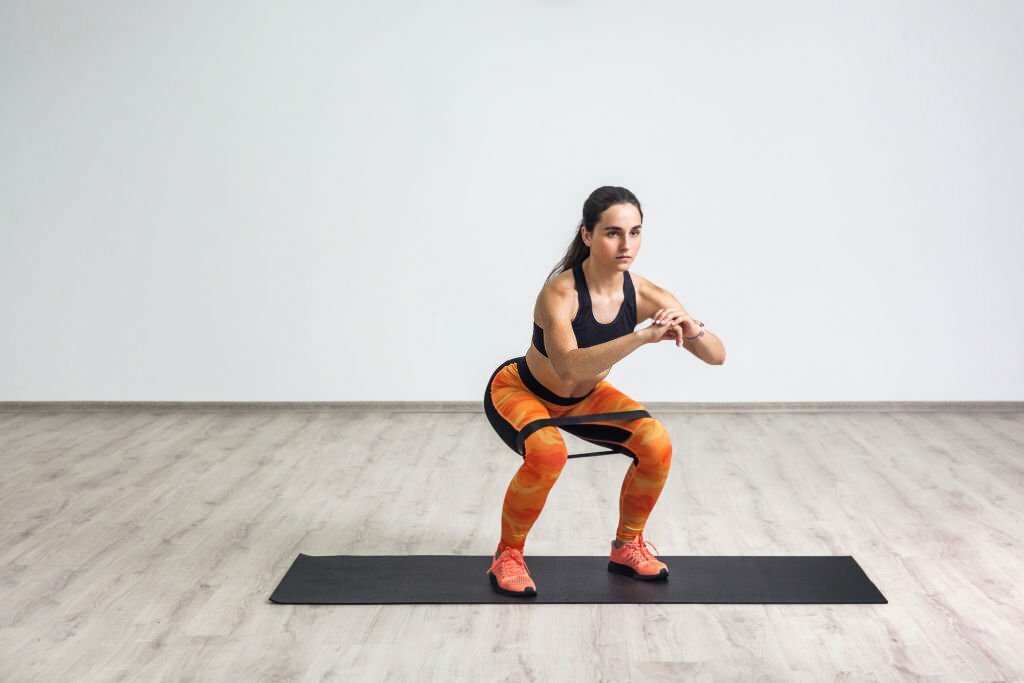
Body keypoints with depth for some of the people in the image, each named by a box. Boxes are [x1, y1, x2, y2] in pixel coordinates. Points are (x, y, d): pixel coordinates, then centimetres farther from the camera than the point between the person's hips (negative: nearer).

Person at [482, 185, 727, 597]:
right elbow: (567, 366, -51)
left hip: (584, 396, 5)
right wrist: (643, 336, -57)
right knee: (548, 452, -35)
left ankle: (627, 547, 8)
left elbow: (717, 356, -19)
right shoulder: (559, 292, -35)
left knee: (656, 444, -16)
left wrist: (693, 330, -42)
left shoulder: (644, 295, -21)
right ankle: (507, 557, -10)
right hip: (517, 390, -5)